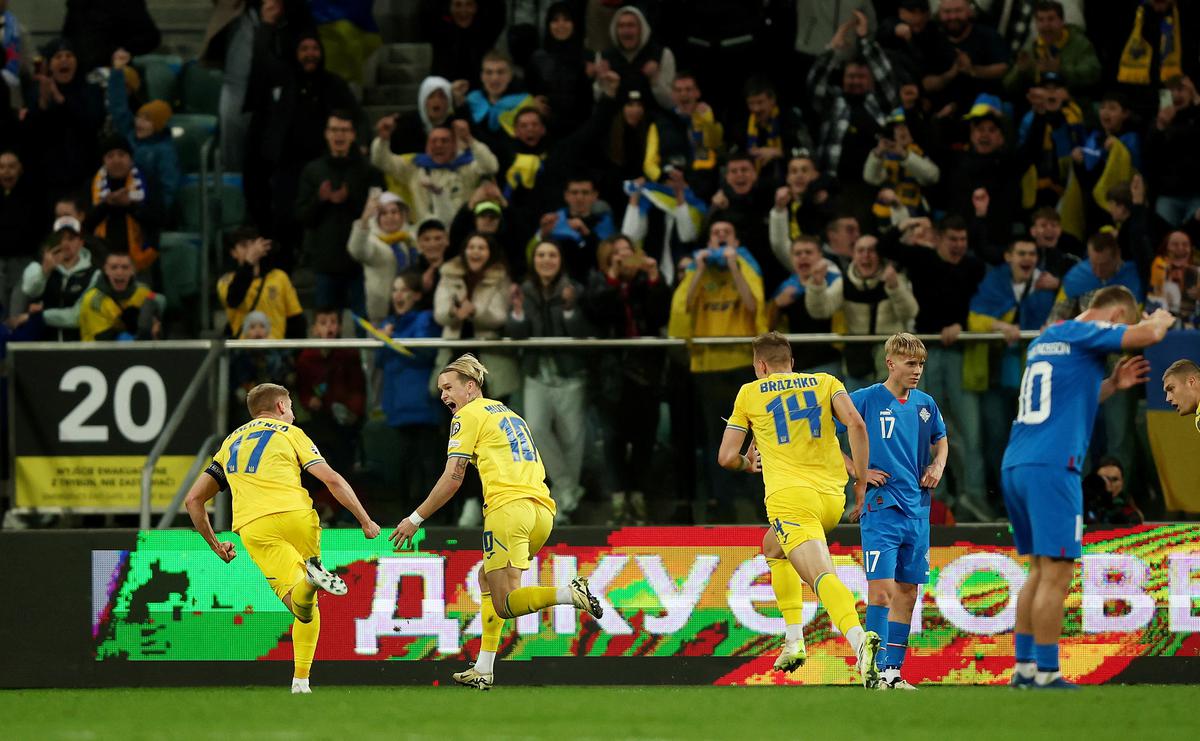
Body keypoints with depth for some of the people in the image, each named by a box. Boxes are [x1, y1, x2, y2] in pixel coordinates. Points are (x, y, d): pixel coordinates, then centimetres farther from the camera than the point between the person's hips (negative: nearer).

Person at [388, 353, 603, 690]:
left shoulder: (468, 415, 4)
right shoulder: (510, 415, 27)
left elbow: (452, 479, -2)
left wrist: (415, 519, 6)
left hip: (509, 507, -8)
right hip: (542, 508, 8)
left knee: (506, 604, -10)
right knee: (487, 577, 23)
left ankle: (570, 594, -33)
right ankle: (483, 670, 18)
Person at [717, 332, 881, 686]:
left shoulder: (750, 393, 12)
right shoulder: (825, 383, 16)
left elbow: (726, 457, 12)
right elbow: (856, 423, -2)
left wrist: (748, 463, 35)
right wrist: (861, 481, 3)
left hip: (789, 496, -5)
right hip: (832, 497, 5)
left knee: (822, 575, -22)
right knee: (773, 548, 31)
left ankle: (859, 638, -50)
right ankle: (794, 642, 22)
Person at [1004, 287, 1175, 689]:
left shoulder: (1044, 340, 22)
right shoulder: (1081, 334, -5)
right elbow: (1147, 334, -14)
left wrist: (1112, 384, 29)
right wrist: (1160, 320, 8)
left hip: (1016, 465, 9)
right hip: (1051, 467, -9)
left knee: (1041, 571, 17)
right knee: (1056, 574, -6)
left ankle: (1024, 667, 17)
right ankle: (1046, 674, -7)